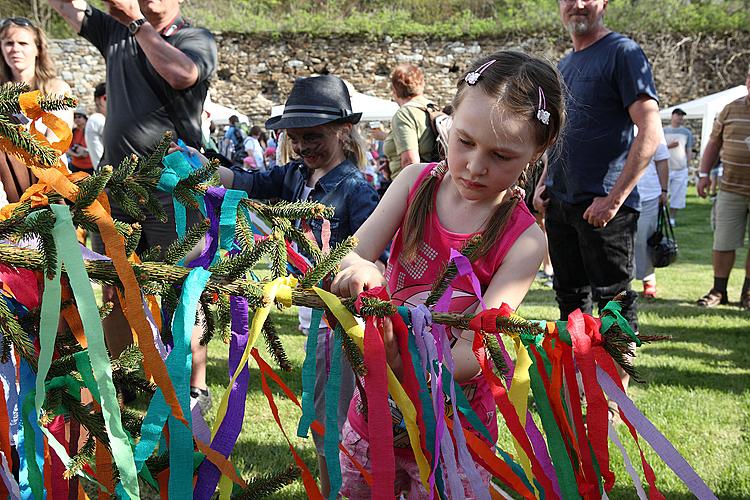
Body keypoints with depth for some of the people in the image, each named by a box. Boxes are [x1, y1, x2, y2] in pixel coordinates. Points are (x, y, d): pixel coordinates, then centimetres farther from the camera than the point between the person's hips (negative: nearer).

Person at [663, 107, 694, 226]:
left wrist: (688, 166, 7)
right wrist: (669, 146, -12)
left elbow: (689, 151, 13)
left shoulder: (687, 132, 9)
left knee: (677, 195, 0)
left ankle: (672, 218, 6)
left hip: (681, 169, 2)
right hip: (665, 168, -2)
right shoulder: (663, 131, 4)